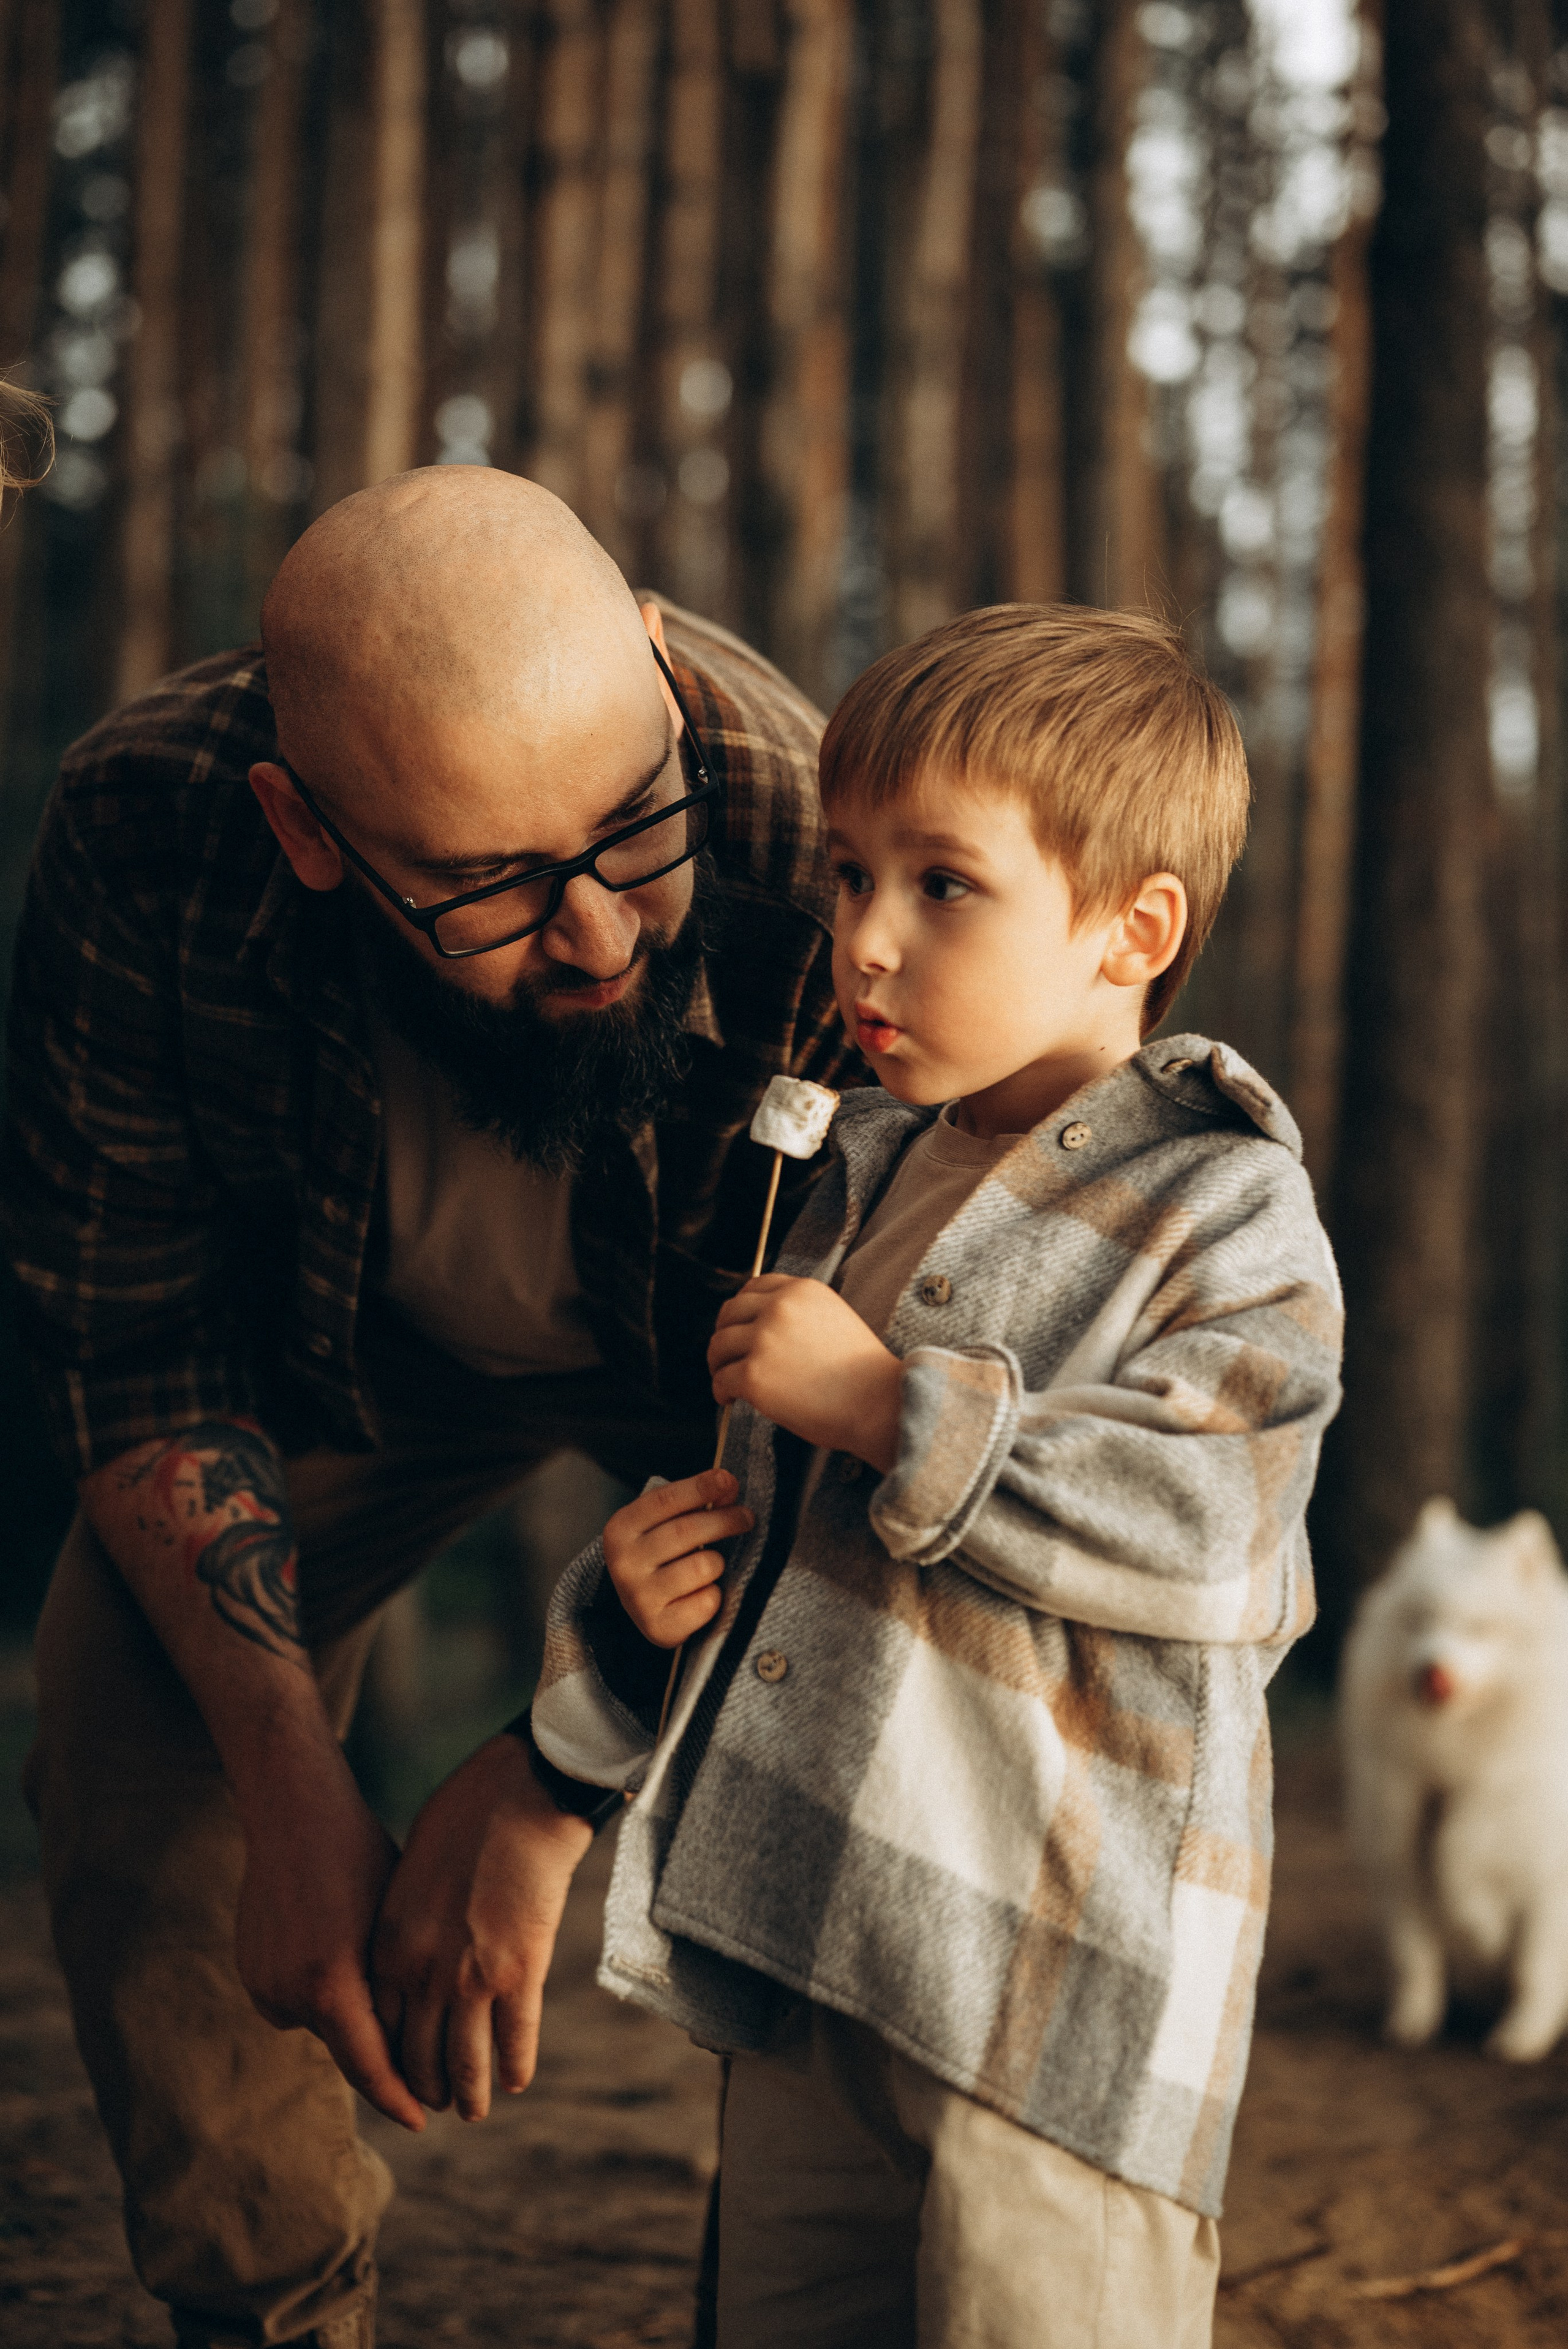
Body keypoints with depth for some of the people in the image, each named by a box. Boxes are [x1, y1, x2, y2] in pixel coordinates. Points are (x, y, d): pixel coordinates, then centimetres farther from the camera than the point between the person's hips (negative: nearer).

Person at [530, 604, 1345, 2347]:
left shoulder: (1222, 1213, -7)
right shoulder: (857, 1179, 15)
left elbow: (1207, 1534, -22)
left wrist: (894, 1411, -20)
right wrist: (643, 1599, 4)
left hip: (1057, 1980, -7)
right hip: (800, 1946, 7)